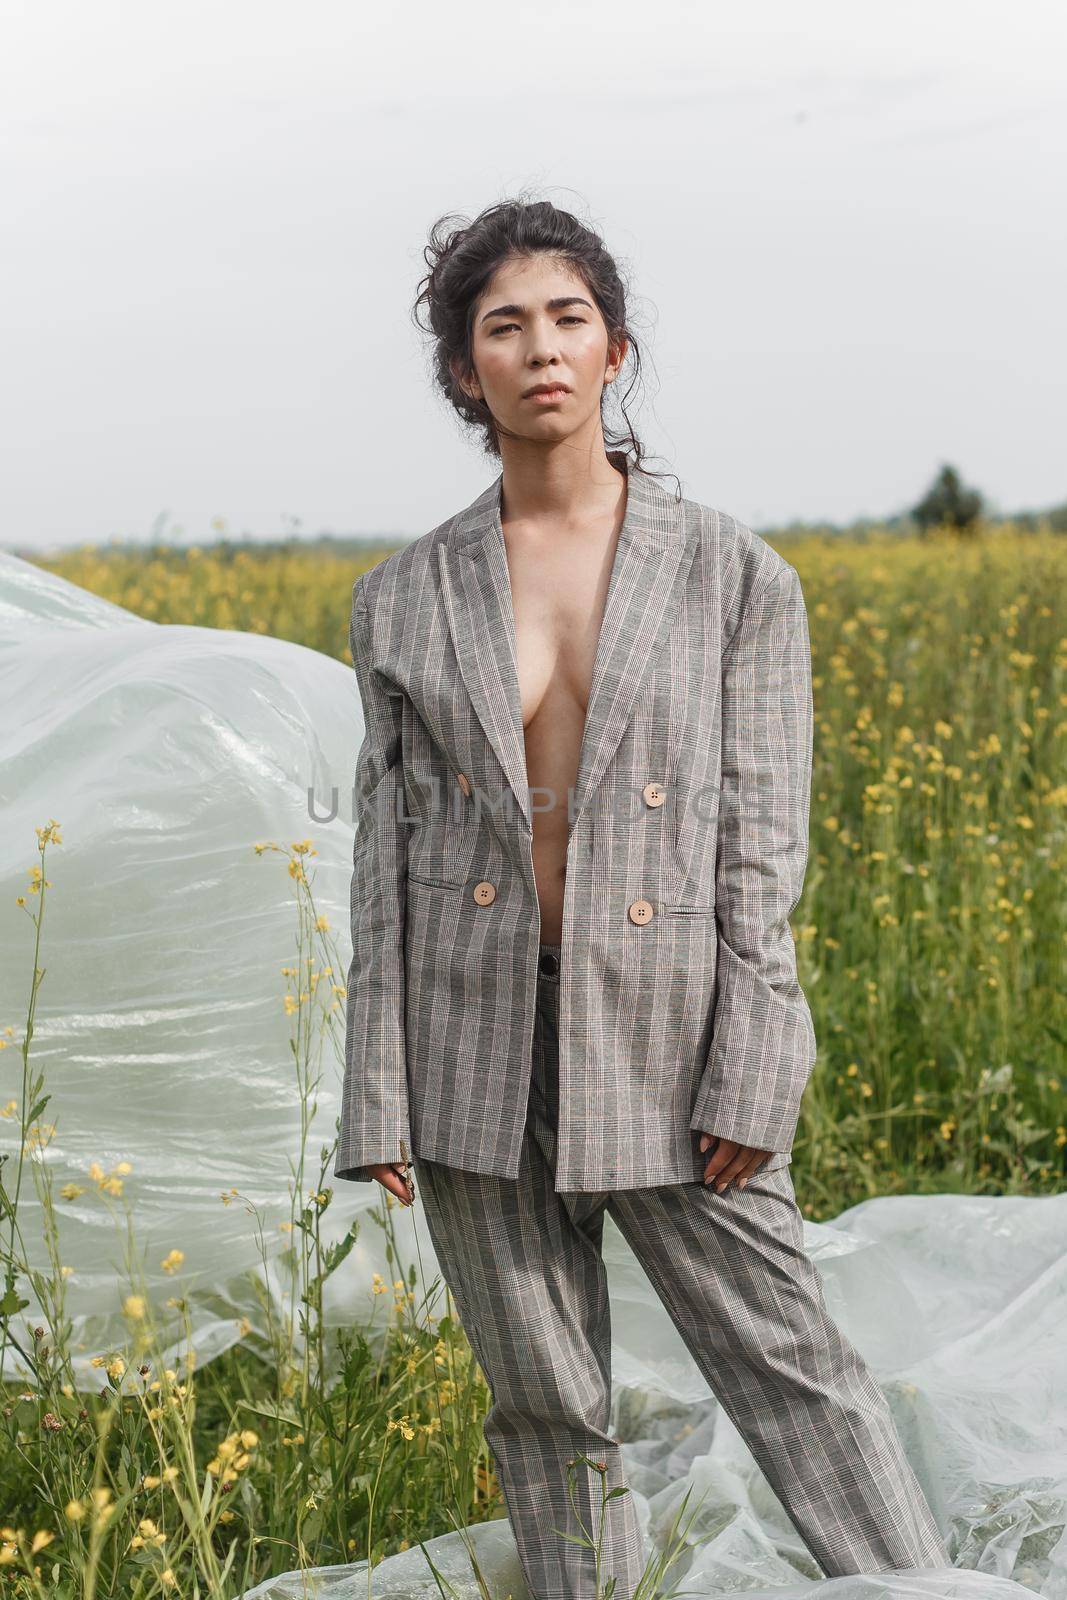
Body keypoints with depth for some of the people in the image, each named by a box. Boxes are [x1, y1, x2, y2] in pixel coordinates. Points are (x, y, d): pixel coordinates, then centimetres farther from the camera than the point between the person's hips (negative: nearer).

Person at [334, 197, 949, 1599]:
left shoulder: (736, 575, -1)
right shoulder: (404, 600, 4)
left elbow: (764, 835, -3)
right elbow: (387, 846, 5)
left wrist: (748, 1080, -9)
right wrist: (380, 1099, 1)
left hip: (662, 1036, -2)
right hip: (479, 1046, 2)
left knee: (786, 1360, 0)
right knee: (546, 1407, 10)